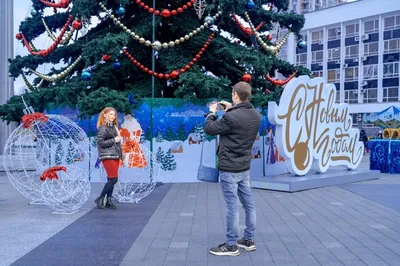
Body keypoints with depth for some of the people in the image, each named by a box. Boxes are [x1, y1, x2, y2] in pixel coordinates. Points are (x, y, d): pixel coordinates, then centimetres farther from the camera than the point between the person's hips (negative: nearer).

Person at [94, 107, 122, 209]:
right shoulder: (103, 128, -8)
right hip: (108, 156, -8)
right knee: (114, 179, -11)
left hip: (115, 156, 8)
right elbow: (100, 142, -15)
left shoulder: (113, 127, 16)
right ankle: (100, 199, -1)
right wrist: (114, 140, -14)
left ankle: (108, 201, 13)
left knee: (111, 179, 8)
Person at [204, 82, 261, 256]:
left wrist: (212, 113, 7)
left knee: (232, 206, -1)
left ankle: (231, 246, 8)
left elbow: (209, 129, -10)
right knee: (249, 204, 14)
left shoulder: (231, 117, -23)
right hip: (244, 167, 8)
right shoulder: (255, 115, 2)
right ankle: (249, 240, 26)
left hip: (229, 168, -8)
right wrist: (231, 109, 18)